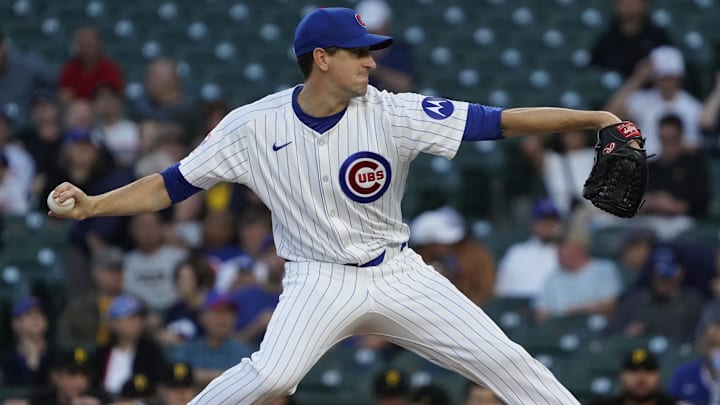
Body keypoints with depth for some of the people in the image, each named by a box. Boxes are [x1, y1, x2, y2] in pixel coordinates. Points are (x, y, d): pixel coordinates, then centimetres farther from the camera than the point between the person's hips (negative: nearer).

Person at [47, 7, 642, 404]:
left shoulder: (391, 114, -10)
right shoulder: (255, 126, -9)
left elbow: (498, 121, -14)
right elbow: (171, 186, -3)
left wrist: (588, 119, -22)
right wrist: (92, 205, -16)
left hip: (398, 272, 3)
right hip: (320, 279, -3)